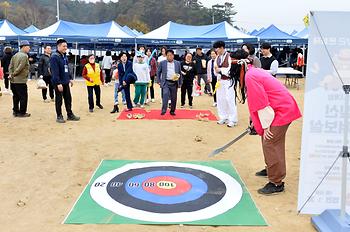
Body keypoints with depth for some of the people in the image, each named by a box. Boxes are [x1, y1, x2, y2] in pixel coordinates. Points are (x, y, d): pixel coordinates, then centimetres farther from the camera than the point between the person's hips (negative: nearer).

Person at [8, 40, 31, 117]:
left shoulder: (15, 55, 14)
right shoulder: (24, 56, -14)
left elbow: (10, 66, 9)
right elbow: (20, 68, -20)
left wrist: (11, 74, 0)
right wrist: (12, 75, -9)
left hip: (13, 81, 9)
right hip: (21, 81, -8)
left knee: (16, 97, 16)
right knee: (23, 97, 1)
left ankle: (15, 111, 24)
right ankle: (22, 113, 6)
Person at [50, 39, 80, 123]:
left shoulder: (64, 56, 11)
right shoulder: (54, 57, -16)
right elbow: (55, 72, -21)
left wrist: (70, 78, 17)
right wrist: (58, 83, -24)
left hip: (66, 82, 8)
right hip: (59, 83, -8)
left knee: (68, 99, 13)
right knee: (59, 100, 3)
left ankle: (70, 115, 23)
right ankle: (59, 116, 13)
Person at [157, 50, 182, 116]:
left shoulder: (177, 63, 9)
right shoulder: (162, 63, 4)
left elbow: (180, 73, 13)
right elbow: (158, 72, 10)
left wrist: (180, 83, 10)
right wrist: (158, 81, 2)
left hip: (174, 83, 2)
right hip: (166, 82, -2)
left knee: (174, 98, 7)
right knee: (165, 95, -19)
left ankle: (172, 111, 20)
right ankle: (163, 110, -19)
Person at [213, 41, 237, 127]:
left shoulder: (229, 56, -11)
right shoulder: (217, 57, 13)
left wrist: (220, 70, -13)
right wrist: (216, 70, -7)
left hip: (228, 81, -7)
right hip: (220, 81, 8)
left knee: (230, 100, -6)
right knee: (220, 100, 11)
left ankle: (232, 120, 2)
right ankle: (223, 118, 23)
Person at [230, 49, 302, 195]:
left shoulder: (250, 77, -19)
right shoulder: (254, 72, 11)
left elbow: (261, 104, -20)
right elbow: (260, 100, 17)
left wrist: (266, 126, -14)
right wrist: (255, 121, 19)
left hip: (282, 110, -10)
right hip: (283, 108, 10)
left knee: (271, 144, -8)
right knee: (267, 141, 21)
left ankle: (277, 183, -1)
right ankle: (271, 170, 38)